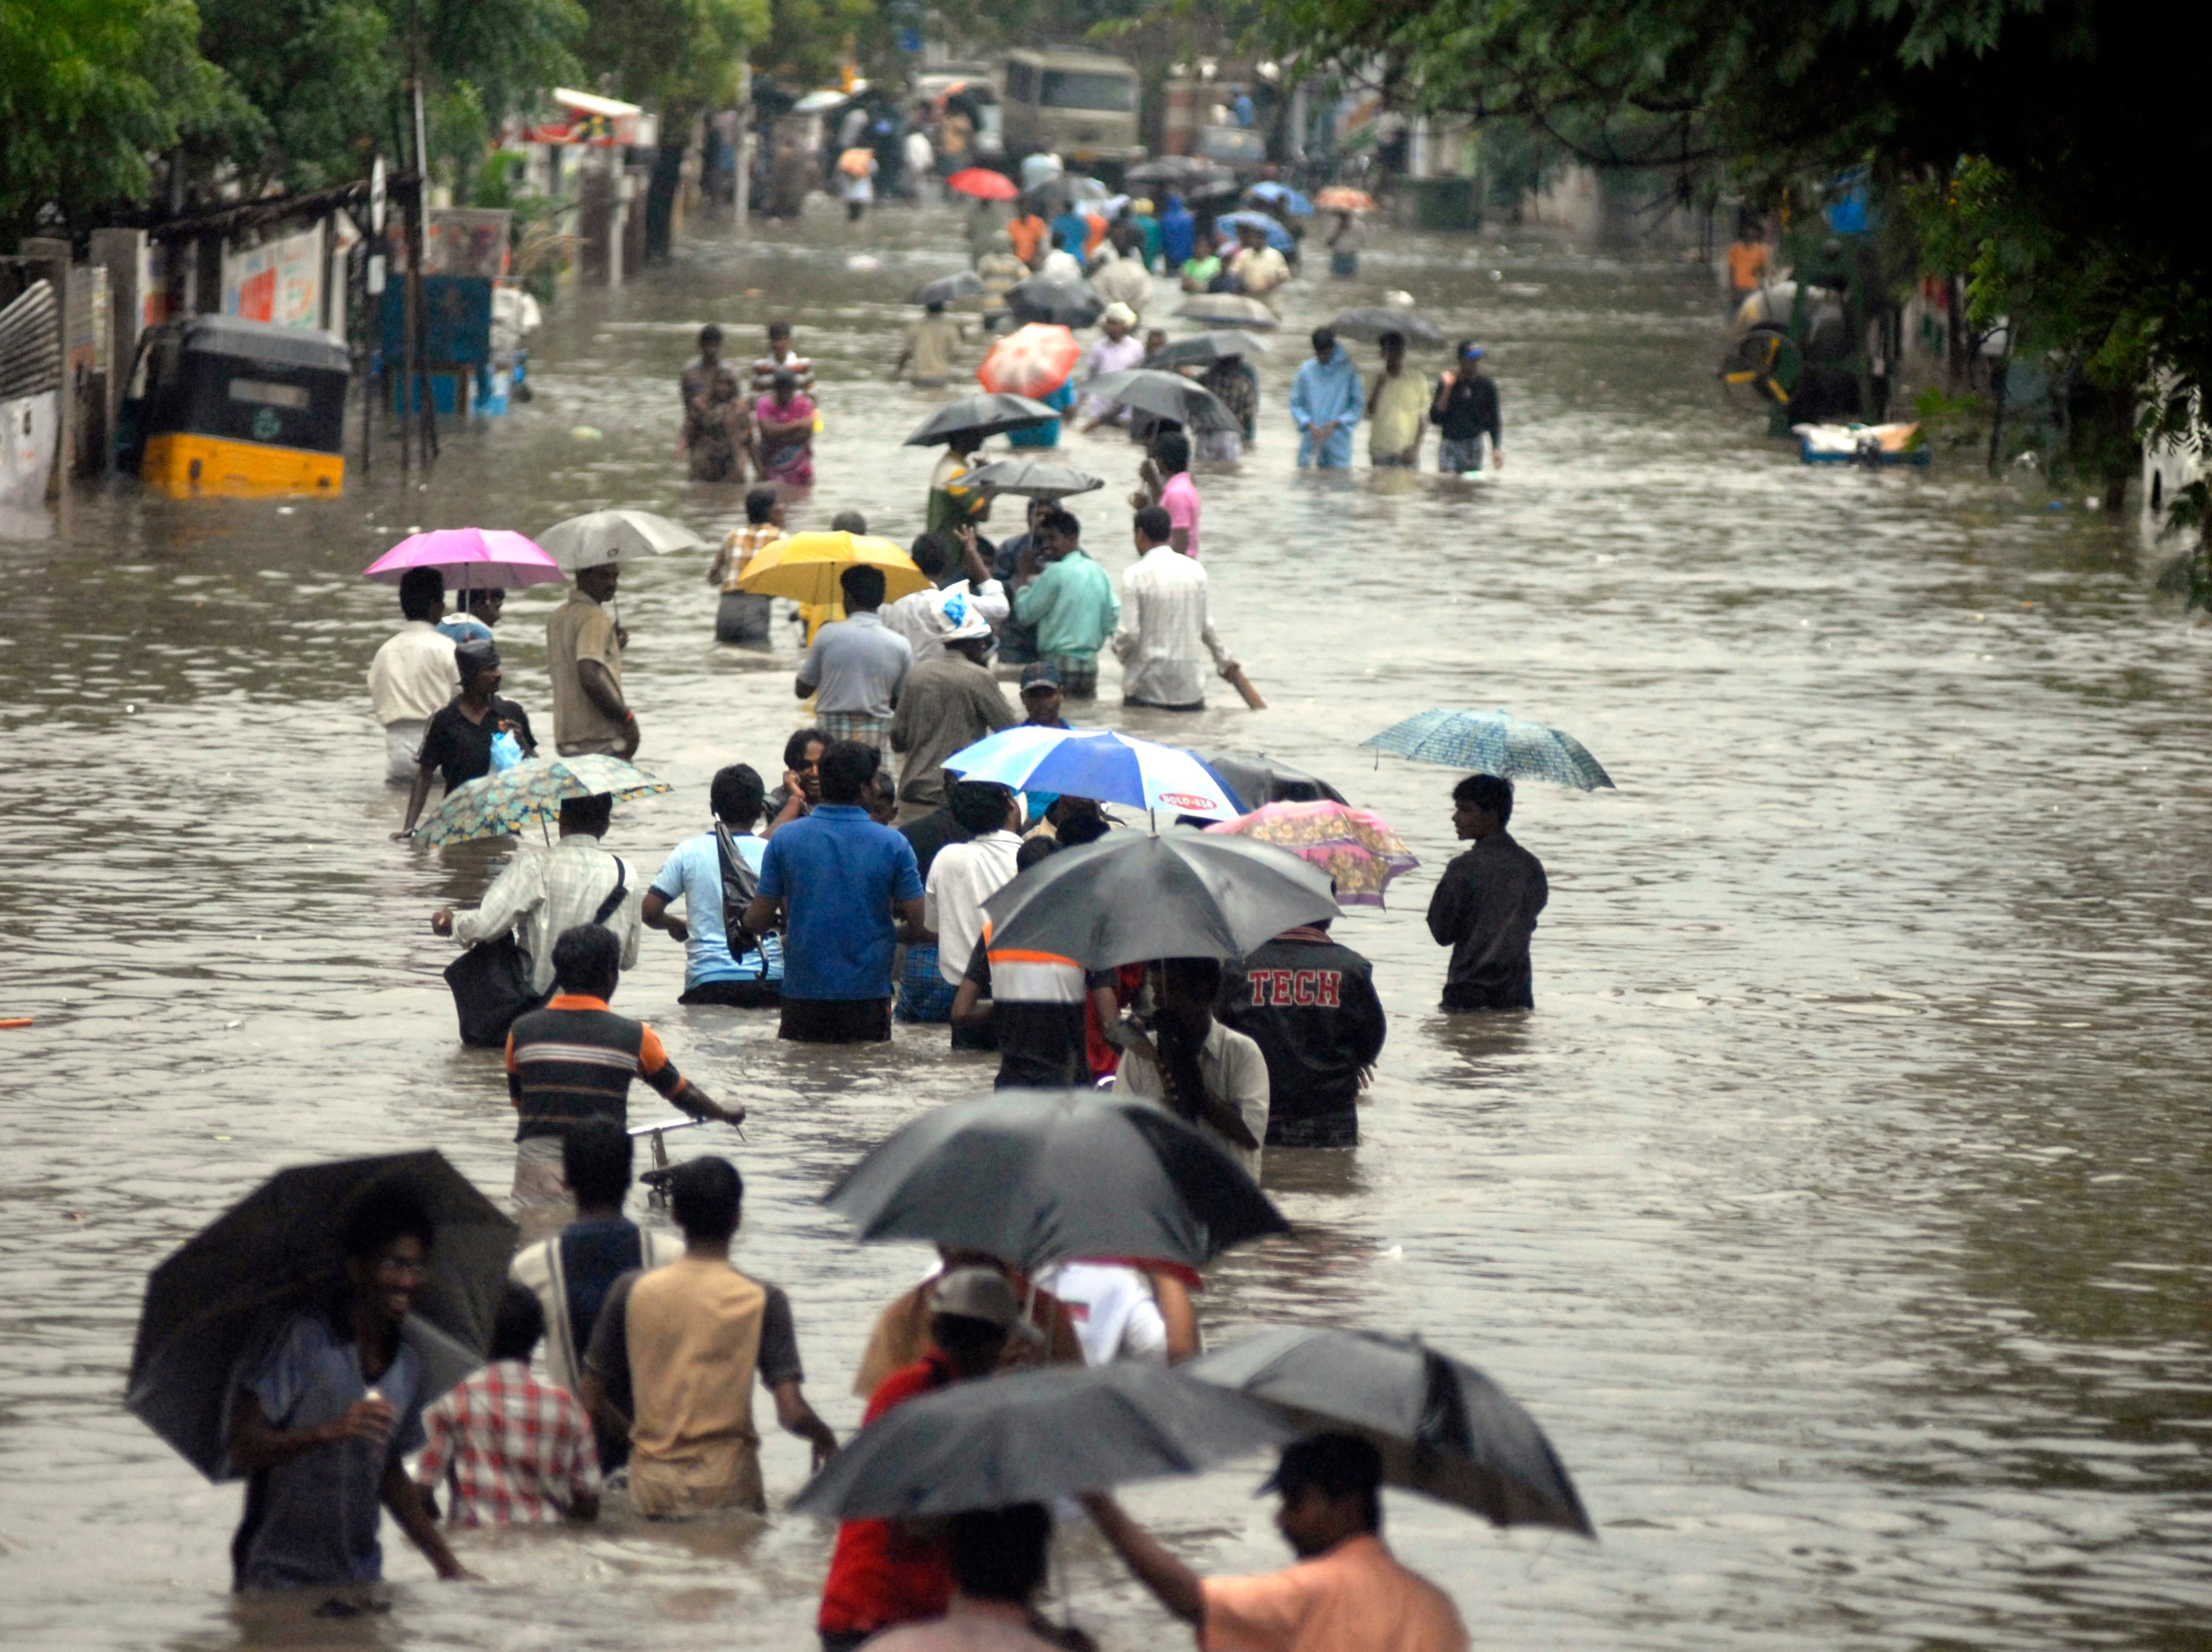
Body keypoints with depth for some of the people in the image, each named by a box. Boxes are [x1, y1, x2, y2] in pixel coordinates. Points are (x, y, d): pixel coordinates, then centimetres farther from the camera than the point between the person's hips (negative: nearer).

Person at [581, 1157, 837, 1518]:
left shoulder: (632, 1292, 1)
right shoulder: (762, 1300, -4)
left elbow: (592, 1397, 6)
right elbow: (792, 1413, -9)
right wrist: (824, 1437, 13)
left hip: (653, 1486, 2)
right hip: (728, 1484, -2)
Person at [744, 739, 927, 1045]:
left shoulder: (785, 839, -2)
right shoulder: (894, 845, -5)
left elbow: (758, 922, 1)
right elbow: (918, 926, -3)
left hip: (803, 995, 1)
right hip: (869, 997, -1)